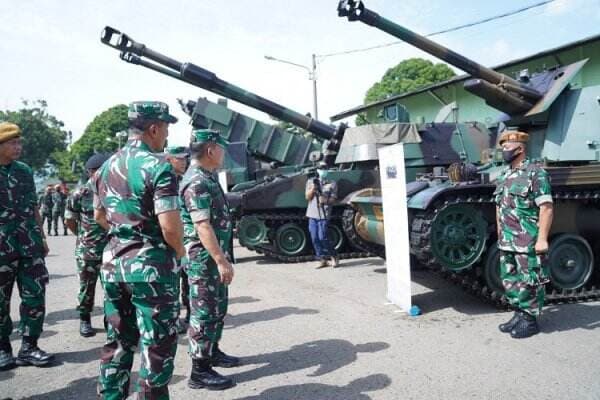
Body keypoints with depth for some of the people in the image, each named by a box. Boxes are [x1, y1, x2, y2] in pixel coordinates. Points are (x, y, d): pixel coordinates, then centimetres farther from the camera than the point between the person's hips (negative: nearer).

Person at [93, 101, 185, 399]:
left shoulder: (107, 166, 8)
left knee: (118, 341, 19)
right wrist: (179, 249, -4)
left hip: (113, 262, 8)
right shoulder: (157, 166, -16)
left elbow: (99, 216, 20)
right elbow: (170, 226, -22)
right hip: (151, 264, -7)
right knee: (157, 345, 4)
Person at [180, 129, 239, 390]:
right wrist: (221, 260, -27)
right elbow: (202, 226, -26)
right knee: (205, 312, -2)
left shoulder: (206, 178, 13)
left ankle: (213, 352, 35)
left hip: (214, 257, 10)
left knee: (218, 308, 20)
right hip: (205, 259, -10)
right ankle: (200, 371, 9)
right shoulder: (197, 182, -20)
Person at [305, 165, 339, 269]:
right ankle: (322, 260, 14)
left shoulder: (332, 184, 3)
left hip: (324, 215, -4)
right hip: (312, 214, 4)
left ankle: (333, 257, 8)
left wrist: (326, 200, -19)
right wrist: (312, 189, -12)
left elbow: (333, 198, 1)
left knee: (322, 238, -11)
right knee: (315, 239, 3)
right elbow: (307, 197, 6)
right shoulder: (311, 181, 11)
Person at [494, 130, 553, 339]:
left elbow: (546, 208, -15)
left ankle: (530, 321, 14)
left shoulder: (535, 173, -10)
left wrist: (542, 238, -20)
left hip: (529, 242, -8)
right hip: (507, 243, 8)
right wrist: (500, 235, 18)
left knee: (529, 282, 2)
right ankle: (520, 315, 28)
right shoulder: (504, 176, 14)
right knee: (510, 281, 14)